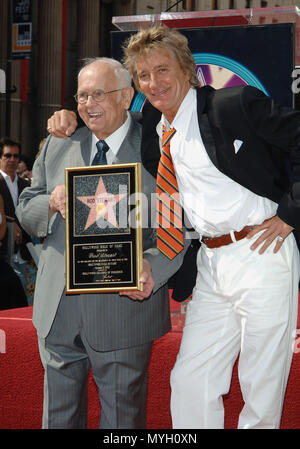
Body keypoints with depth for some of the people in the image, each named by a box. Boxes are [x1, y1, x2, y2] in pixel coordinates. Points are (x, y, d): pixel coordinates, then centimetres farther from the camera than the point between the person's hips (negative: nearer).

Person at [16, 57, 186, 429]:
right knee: (58, 412, 14)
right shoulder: (57, 146, 11)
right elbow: (25, 212, 13)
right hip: (58, 307, 4)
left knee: (122, 414, 9)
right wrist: (53, 203, -11)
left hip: (125, 300, -3)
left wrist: (152, 266, -26)